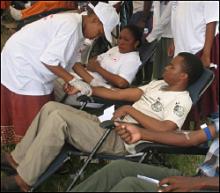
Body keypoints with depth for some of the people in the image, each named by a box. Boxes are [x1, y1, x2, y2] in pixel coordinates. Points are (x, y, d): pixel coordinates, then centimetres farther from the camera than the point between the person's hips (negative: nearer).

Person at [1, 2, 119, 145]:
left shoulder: (75, 23, 6)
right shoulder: (71, 26, -26)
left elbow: (72, 59, 11)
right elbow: (49, 60, -29)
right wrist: (73, 81, -23)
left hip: (24, 60, 10)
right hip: (21, 63, -10)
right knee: (30, 117, -2)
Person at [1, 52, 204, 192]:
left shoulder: (181, 101, -8)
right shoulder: (158, 85, 20)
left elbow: (164, 129, -26)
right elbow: (118, 94, 18)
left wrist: (130, 110, -18)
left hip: (120, 140, -9)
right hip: (109, 125, 9)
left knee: (58, 117, -23)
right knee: (51, 107, -1)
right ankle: (18, 158, 8)